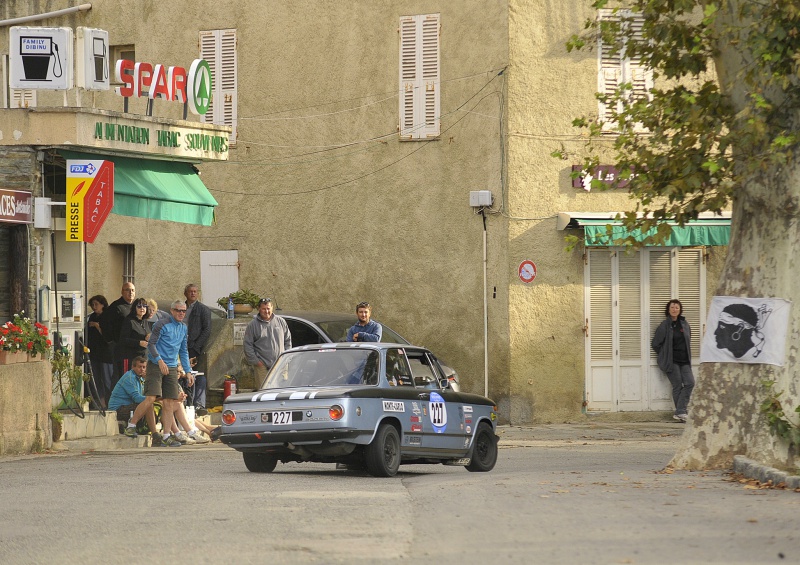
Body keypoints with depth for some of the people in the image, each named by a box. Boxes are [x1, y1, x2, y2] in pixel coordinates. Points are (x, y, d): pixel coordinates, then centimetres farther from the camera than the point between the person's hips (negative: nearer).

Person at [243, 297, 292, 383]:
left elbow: (288, 341, 18)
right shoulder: (252, 325, 0)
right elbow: (247, 345, 1)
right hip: (262, 366, -3)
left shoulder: (281, 322, 10)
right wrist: (255, 361, -6)